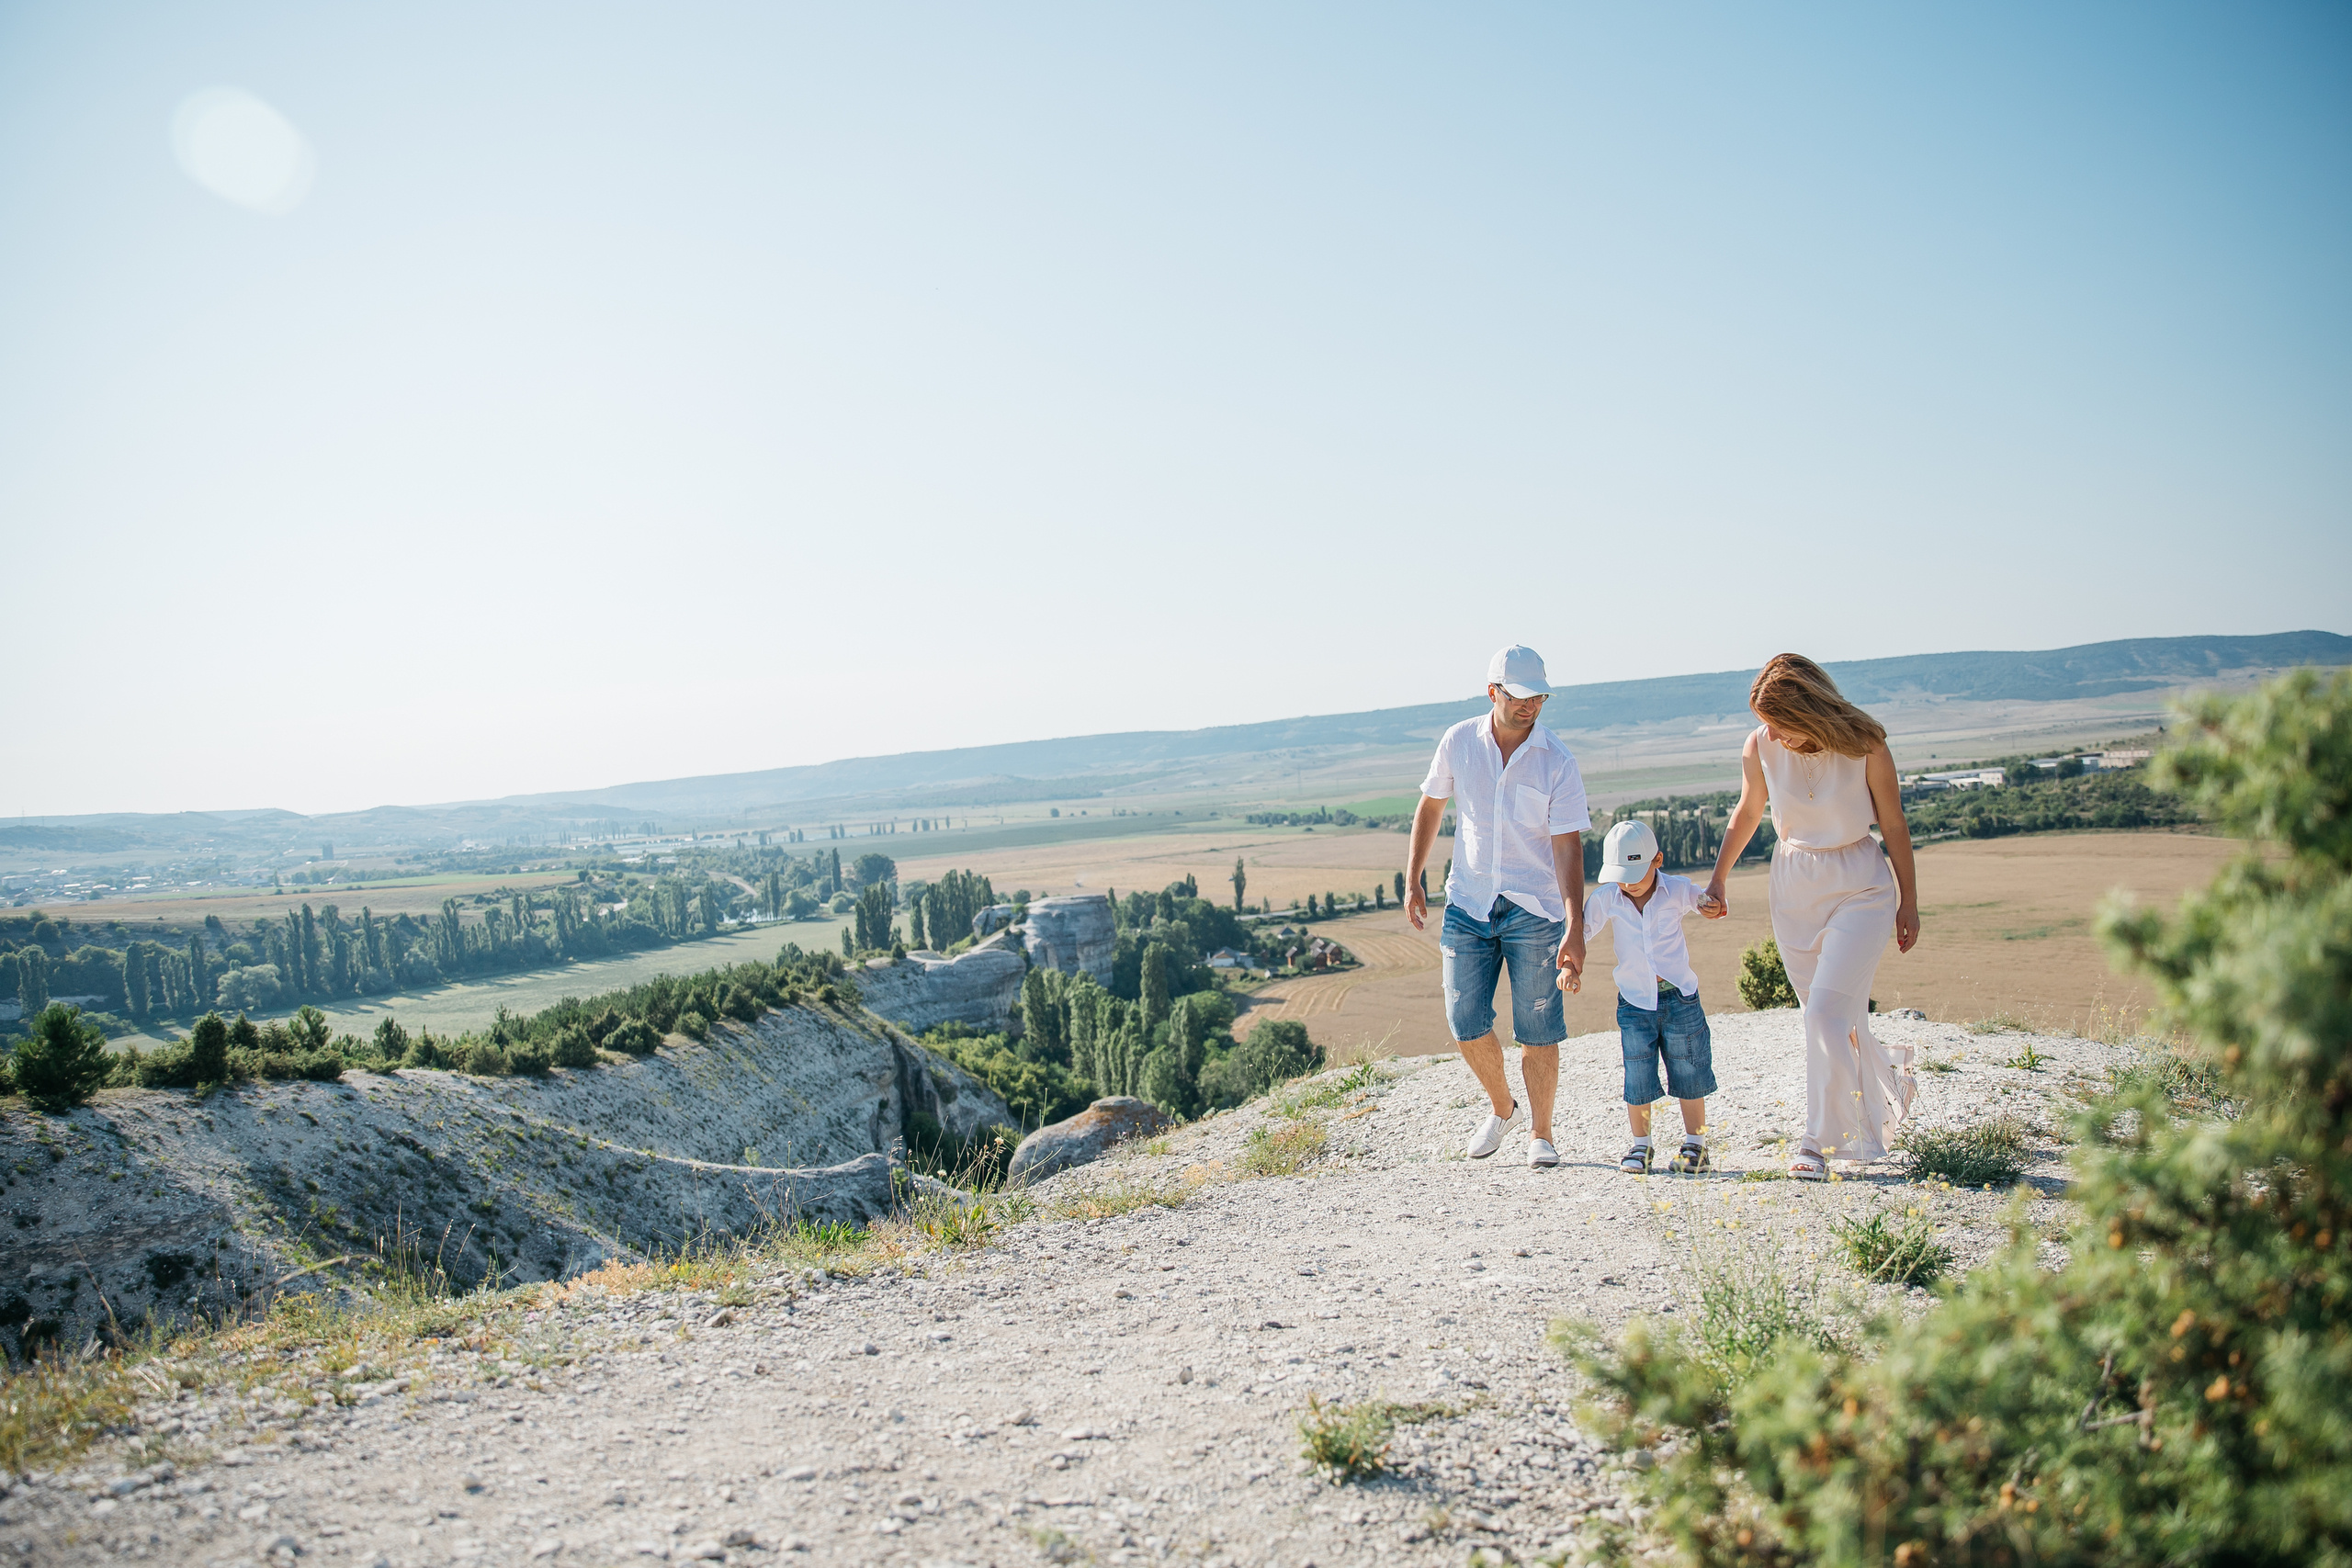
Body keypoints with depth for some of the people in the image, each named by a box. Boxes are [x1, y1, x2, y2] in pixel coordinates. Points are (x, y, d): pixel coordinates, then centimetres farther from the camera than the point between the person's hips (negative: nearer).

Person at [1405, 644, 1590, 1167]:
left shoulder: (1558, 763, -9)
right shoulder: (1459, 742, -1)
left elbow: (1568, 846, -12)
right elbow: (1430, 807, 12)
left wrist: (1575, 927, -20)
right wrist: (1413, 882, 8)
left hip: (1535, 909, -2)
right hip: (1467, 905, 2)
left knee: (1538, 1031, 0)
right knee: (1465, 1020, 0)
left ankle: (1540, 1133, 19)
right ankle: (1500, 1107, 27)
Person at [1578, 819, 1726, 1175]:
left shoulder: (1678, 890, -4)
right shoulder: (1606, 898, -5)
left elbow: (1713, 903, 11)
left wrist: (1715, 907, -12)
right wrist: (1568, 966, -11)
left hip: (1680, 996, 0)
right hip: (1634, 1001, 1)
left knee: (1689, 1075, 6)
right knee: (1638, 1079, 1)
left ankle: (1695, 1144, 21)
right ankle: (1640, 1145, 18)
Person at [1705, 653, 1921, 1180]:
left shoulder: (1865, 747, -15)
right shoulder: (1760, 748, -8)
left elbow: (1894, 827, -4)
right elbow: (1746, 813, 10)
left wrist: (1909, 903, 2)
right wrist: (1717, 879, 13)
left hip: (1860, 885, -3)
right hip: (1794, 888, 4)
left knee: (1828, 1011, -14)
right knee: (1838, 1019, 11)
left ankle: (1820, 1140, -3)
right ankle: (1888, 1079, 39)